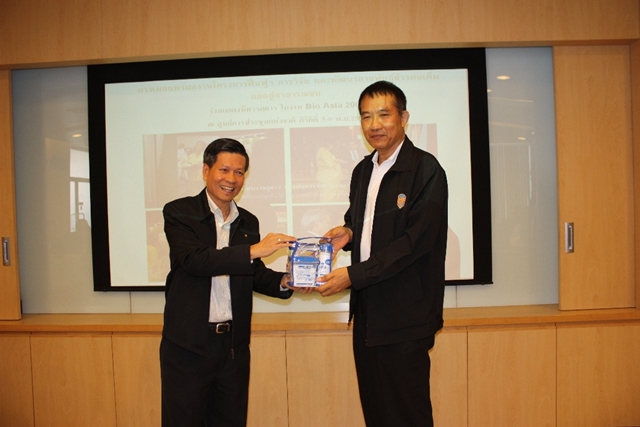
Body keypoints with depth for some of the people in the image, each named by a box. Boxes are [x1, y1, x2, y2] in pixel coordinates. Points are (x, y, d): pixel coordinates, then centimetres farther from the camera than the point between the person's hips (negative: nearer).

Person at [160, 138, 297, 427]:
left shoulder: (248, 222, 8)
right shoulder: (179, 212, -6)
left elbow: (255, 275, 9)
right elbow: (195, 260, -21)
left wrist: (284, 281, -11)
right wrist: (254, 250, -27)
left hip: (234, 345, 5)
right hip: (188, 345, -4)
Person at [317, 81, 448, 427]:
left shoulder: (425, 169, -12)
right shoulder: (362, 171, 12)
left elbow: (416, 240, -19)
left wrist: (353, 275, -20)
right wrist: (348, 233, -2)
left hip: (405, 314, -7)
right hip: (366, 310, 7)